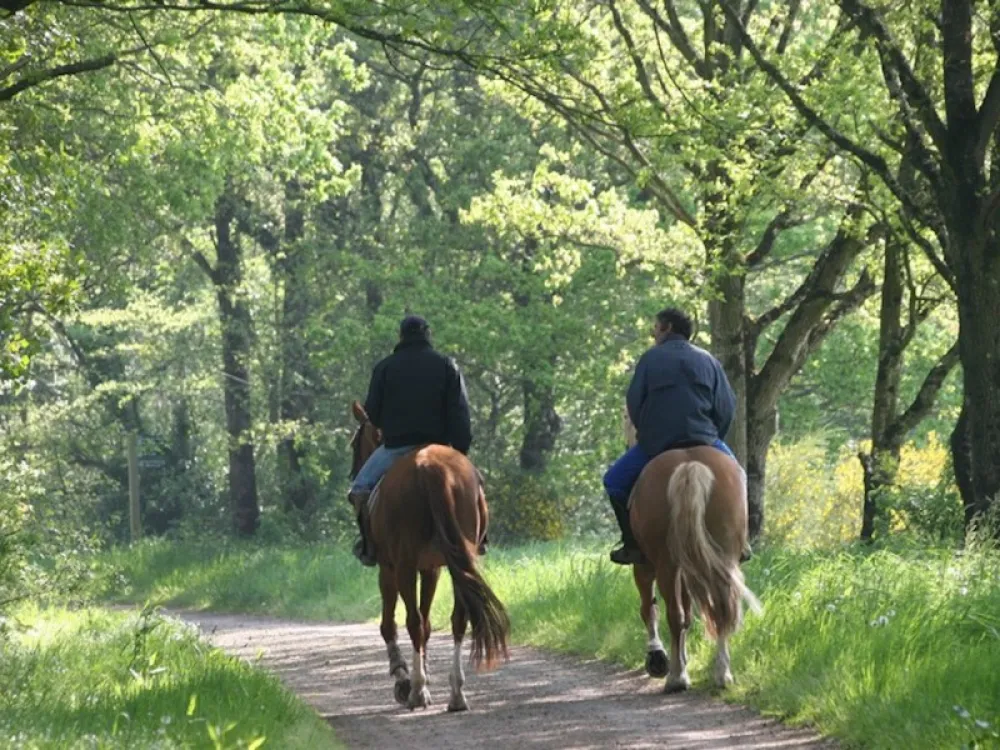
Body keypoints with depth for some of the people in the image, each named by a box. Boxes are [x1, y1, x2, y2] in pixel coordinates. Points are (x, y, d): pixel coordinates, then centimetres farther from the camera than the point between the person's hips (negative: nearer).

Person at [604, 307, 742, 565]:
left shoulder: (651, 357, 6)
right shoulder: (708, 360, 12)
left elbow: (633, 402, 2)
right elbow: (726, 407, 7)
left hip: (656, 444, -2)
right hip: (703, 442, 2)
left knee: (615, 482, 16)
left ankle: (633, 544, 2)